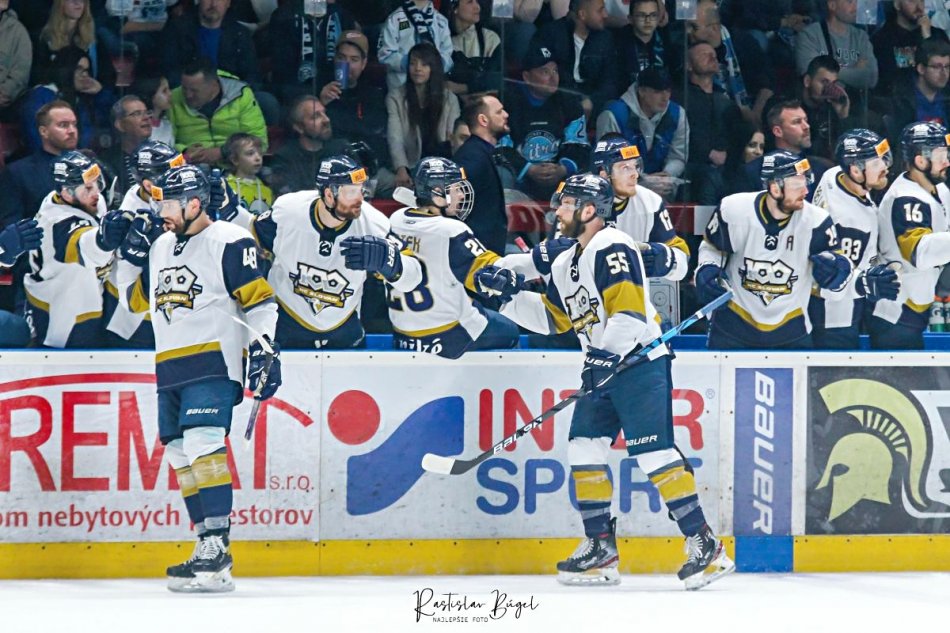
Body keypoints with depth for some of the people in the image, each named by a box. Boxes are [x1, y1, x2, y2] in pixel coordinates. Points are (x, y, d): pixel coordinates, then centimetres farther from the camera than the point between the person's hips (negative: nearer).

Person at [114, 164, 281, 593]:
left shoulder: (230, 243, -7)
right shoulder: (160, 245, 16)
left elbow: (260, 301, -8)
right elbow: (135, 299, 22)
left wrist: (264, 349, -15)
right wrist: (132, 253, 9)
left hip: (214, 362, -8)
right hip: (171, 367, 9)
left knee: (203, 444, -21)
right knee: (180, 455, 8)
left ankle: (216, 548, -25)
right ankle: (211, 551, 15)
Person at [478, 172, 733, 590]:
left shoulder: (611, 247, -13)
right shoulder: (565, 265, 18)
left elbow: (630, 311, -22)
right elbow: (552, 318, 24)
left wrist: (605, 352, -29)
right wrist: (509, 295, 14)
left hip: (640, 363, -10)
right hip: (603, 368, 10)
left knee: (652, 451, -16)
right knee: (583, 447, 5)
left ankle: (705, 545, -14)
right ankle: (601, 548, 11)